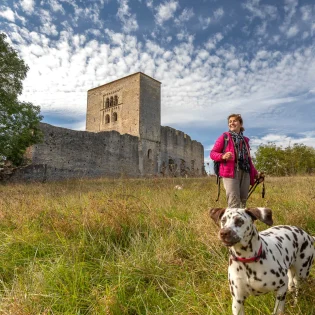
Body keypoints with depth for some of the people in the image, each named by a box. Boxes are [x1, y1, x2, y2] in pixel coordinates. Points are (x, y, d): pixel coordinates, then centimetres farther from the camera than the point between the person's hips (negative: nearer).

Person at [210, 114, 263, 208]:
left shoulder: (245, 140, 20)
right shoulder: (224, 137, 6)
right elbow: (212, 153, 2)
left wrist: (255, 173, 17)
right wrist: (223, 156, -17)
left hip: (245, 173, 6)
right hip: (230, 172, -5)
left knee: (243, 202, 8)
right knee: (234, 204, -11)